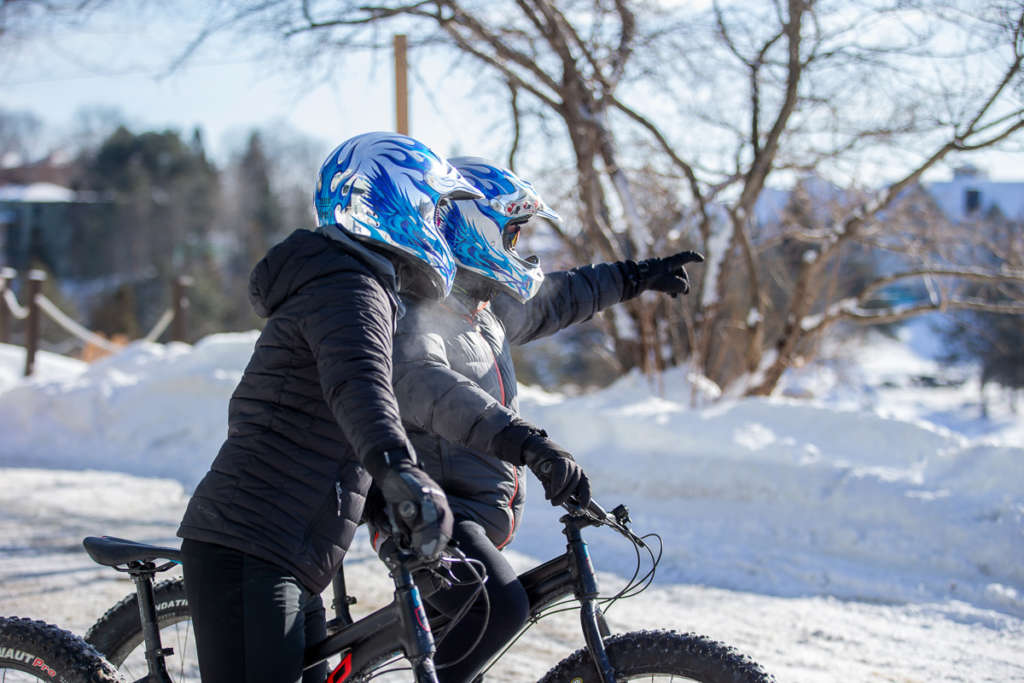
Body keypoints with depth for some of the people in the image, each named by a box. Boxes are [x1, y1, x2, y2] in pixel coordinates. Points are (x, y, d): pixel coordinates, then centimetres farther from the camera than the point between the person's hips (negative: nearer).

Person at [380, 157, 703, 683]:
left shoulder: (484, 308, 12)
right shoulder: (415, 314, -19)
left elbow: (554, 299, 31)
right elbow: (428, 386, -39)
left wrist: (639, 276, 36)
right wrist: (529, 444, -51)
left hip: (478, 516, 10)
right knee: (503, 608, -33)